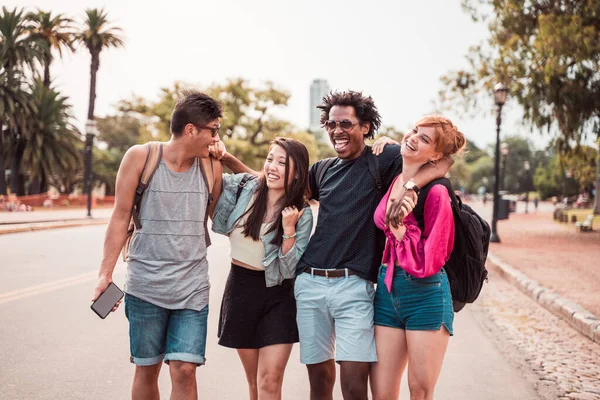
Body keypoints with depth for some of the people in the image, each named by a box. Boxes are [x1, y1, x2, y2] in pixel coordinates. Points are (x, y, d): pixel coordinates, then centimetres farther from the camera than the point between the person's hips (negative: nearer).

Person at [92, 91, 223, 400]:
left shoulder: (211, 167, 4)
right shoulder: (140, 157, -4)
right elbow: (121, 217, -1)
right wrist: (105, 273, -4)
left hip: (192, 287, 2)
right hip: (145, 284, -1)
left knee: (184, 371, -7)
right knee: (146, 370, 9)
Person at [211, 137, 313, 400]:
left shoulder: (302, 214, -8)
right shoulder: (242, 187, -4)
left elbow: (289, 270, -9)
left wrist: (288, 229, -23)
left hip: (278, 296, -2)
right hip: (240, 288, 2)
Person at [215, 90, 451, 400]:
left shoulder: (381, 160, 2)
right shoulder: (323, 170, 16)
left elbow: (440, 163, -6)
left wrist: (408, 186, -23)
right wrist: (226, 159, 19)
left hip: (353, 285, -4)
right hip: (309, 283, 5)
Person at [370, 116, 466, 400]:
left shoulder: (436, 192, -13)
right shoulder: (392, 181, 5)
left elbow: (430, 260, -14)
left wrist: (400, 226, -24)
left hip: (424, 293, -6)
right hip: (387, 290, 6)